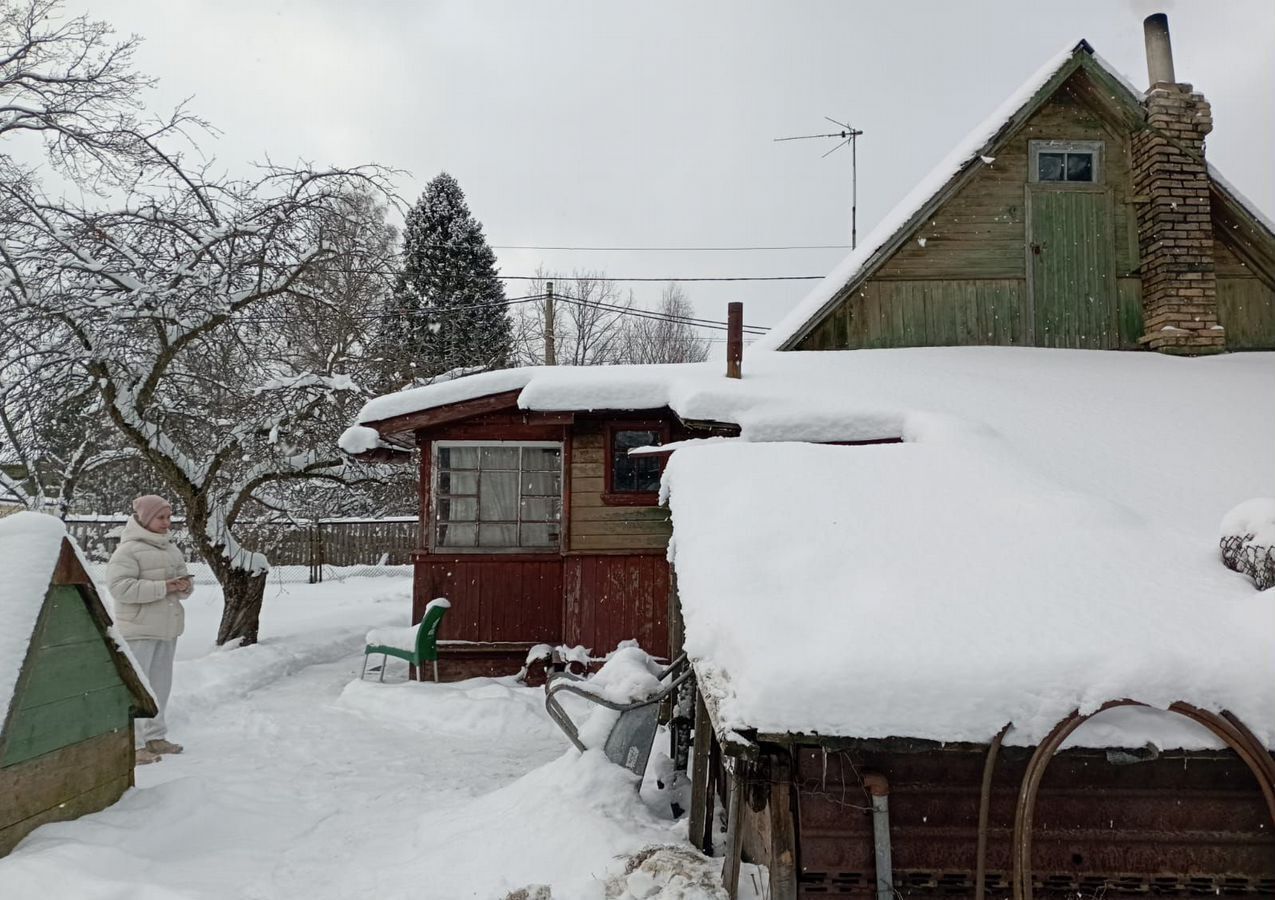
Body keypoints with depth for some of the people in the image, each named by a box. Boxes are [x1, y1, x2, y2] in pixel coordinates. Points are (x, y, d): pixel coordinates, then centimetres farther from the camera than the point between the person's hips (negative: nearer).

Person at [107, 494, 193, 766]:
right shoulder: (128, 550, -11)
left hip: (167, 630, 8)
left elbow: (184, 577, 20)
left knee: (160, 685, 15)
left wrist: (185, 586, -5)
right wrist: (162, 587, -25)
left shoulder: (171, 547, 14)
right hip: (139, 630, -8)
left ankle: (155, 736, 27)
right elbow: (119, 586, -22)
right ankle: (133, 745, 0)